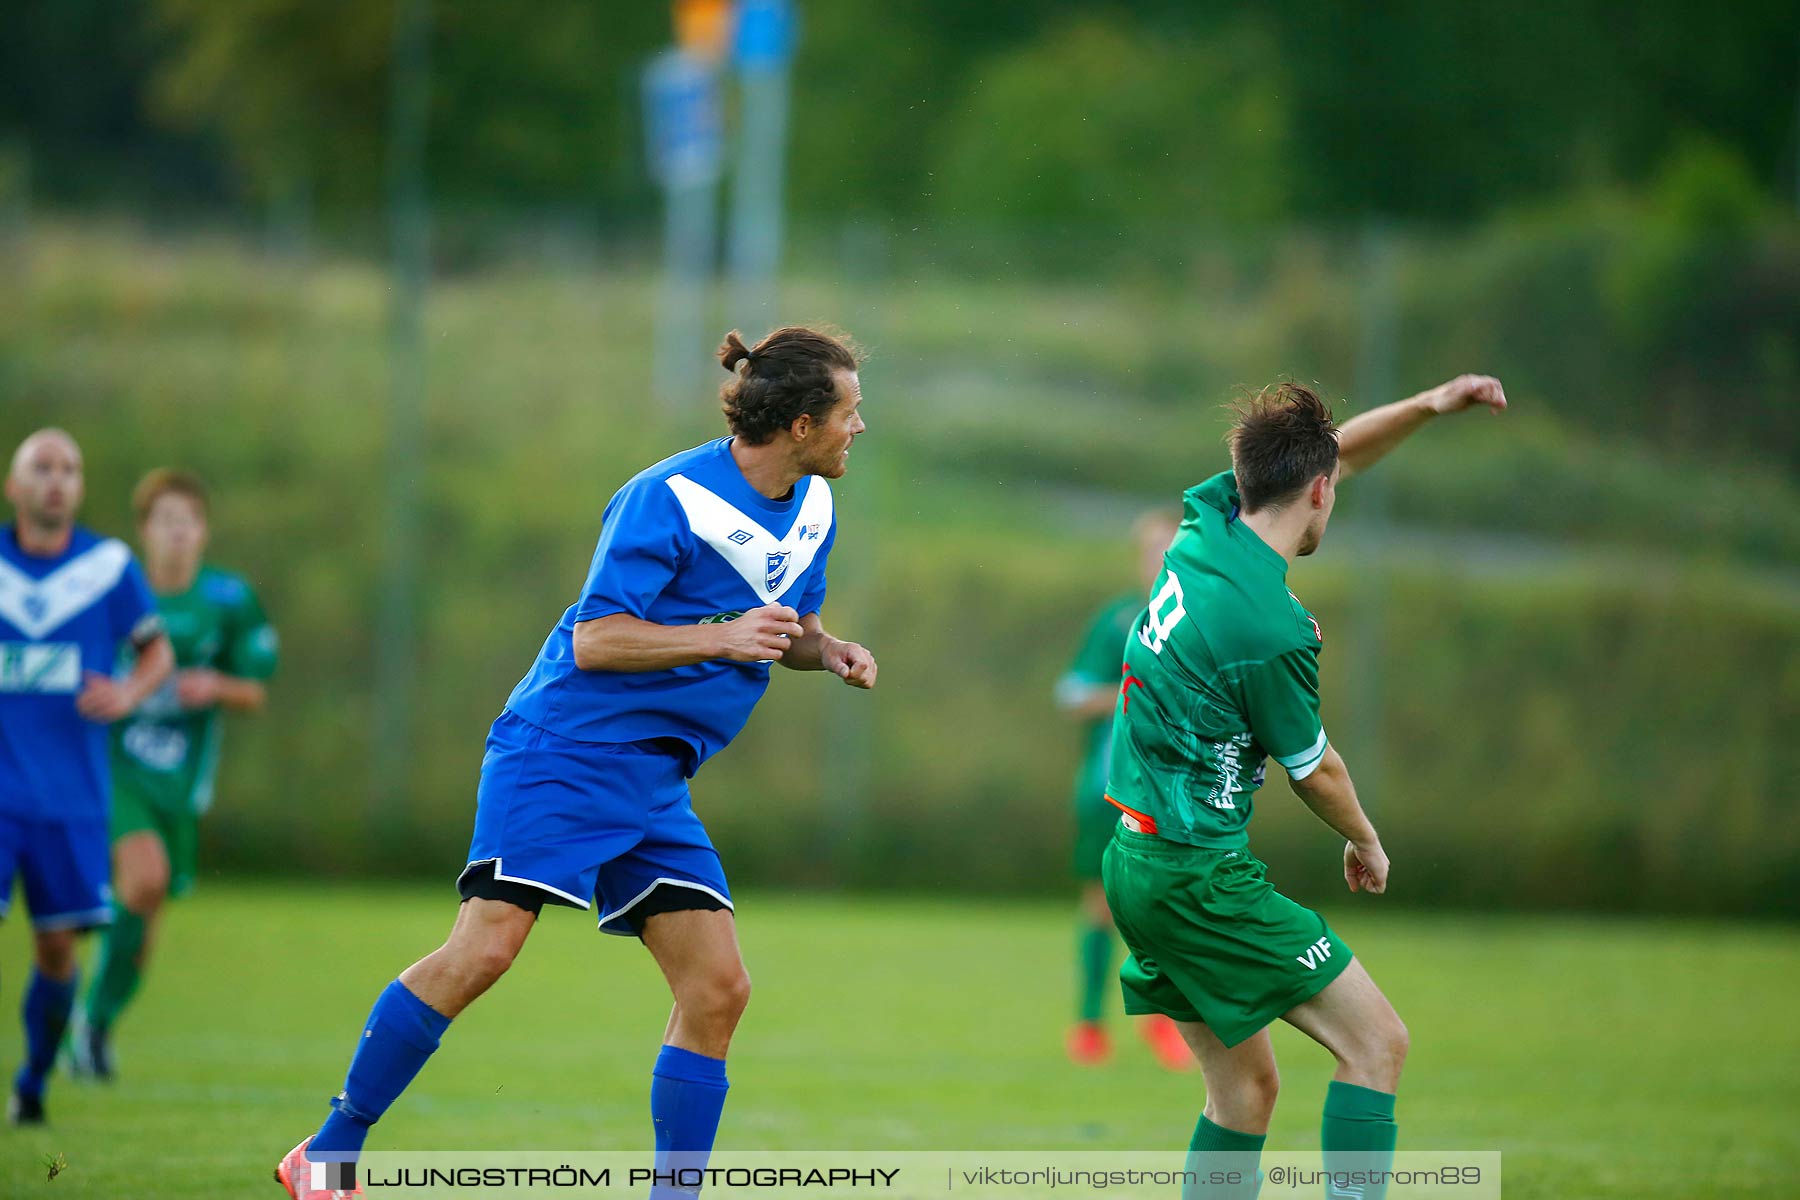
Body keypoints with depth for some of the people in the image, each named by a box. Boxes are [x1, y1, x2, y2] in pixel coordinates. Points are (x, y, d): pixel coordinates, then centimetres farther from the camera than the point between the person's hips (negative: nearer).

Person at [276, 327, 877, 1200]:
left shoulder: (811, 508, 9)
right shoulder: (670, 499, -17)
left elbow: (788, 626, 25)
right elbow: (594, 640, -18)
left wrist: (829, 653, 3)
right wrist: (721, 638, -26)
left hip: (654, 777, 8)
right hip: (563, 750, -8)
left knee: (717, 988, -4)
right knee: (485, 948, -18)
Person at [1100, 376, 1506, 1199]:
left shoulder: (1208, 520, 1)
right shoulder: (1272, 630, -22)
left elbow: (1325, 454, 21)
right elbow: (1314, 770, -5)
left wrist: (1426, 407, 12)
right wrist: (1366, 841, 14)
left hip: (1133, 861, 9)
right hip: (1201, 876, -9)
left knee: (1244, 1087, 14)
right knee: (1377, 1044, -6)